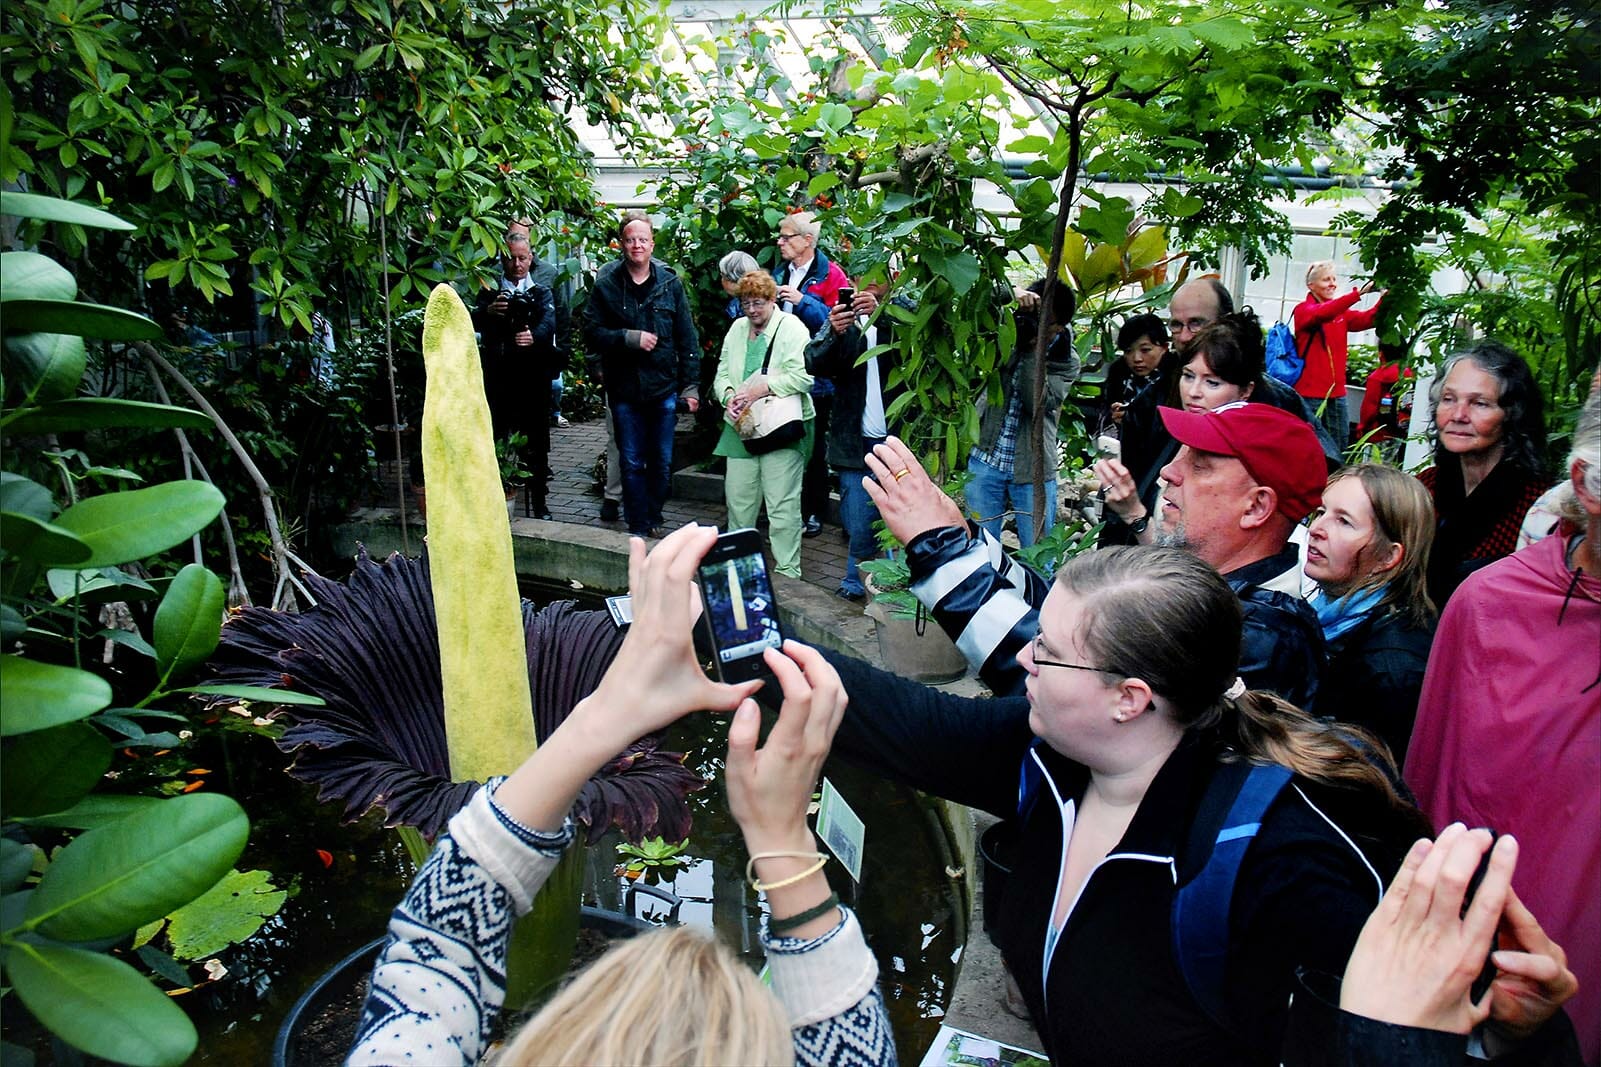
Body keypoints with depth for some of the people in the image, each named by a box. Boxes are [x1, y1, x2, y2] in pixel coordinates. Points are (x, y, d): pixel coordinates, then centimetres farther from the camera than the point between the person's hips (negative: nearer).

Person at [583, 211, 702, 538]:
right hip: (623, 389, -1)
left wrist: (690, 385, -1)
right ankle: (639, 529, 16)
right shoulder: (606, 284, -1)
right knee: (632, 463, 6)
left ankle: (653, 519, 28)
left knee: (662, 463, 9)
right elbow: (592, 331, -4)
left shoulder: (670, 282, 1)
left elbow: (687, 337, 3)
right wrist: (630, 338, -18)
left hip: (664, 387, 1)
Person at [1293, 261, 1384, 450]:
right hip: (1310, 394, -6)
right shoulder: (1303, 310, -3)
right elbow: (1322, 314, -24)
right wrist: (1358, 293, -34)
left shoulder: (1341, 313, 15)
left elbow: (1369, 319, -1)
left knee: (1339, 448, 5)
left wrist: (1383, 300, -22)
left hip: (1337, 394, 6)